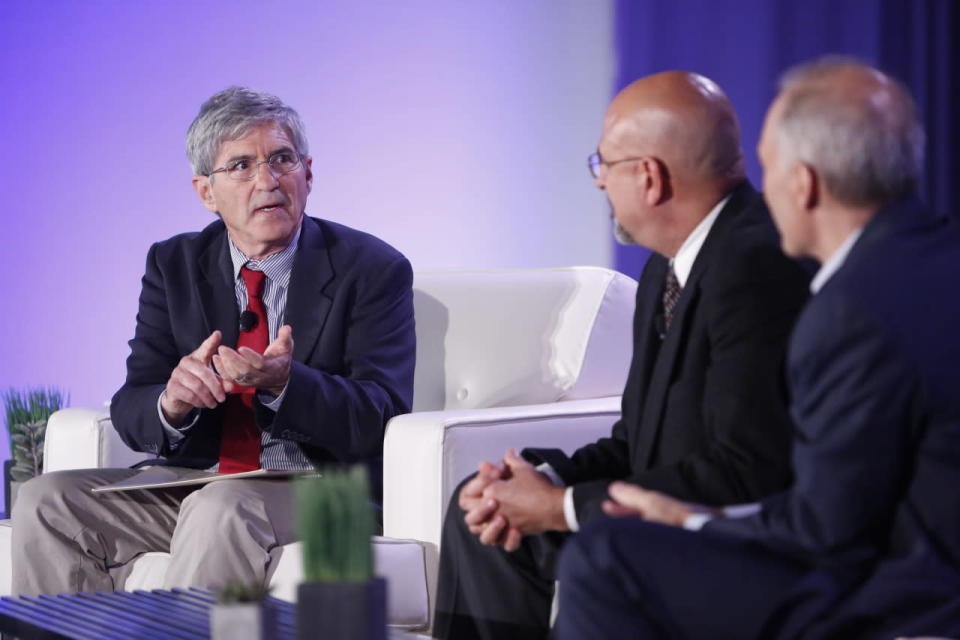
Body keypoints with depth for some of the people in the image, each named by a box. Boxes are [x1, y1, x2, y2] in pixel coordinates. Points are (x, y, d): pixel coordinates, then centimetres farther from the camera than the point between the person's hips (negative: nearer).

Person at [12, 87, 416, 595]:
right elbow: (130, 413, 4)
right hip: (196, 484, 5)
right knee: (45, 501, -17)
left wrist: (284, 382, -31)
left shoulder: (373, 270, -2)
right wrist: (171, 403, -22)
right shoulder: (173, 266, 10)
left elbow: (379, 416, -12)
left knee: (220, 510, -36)